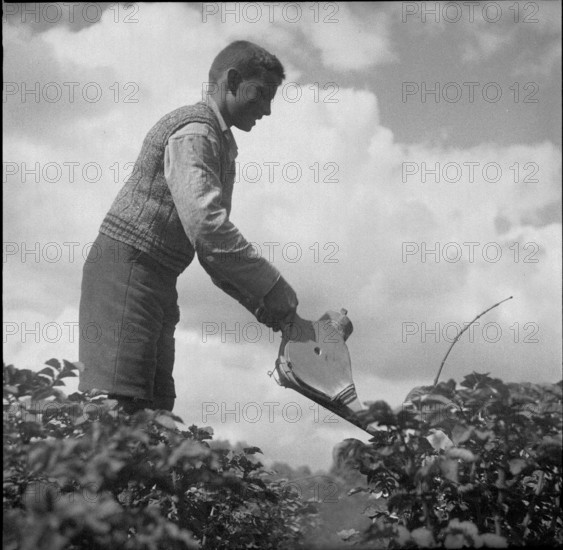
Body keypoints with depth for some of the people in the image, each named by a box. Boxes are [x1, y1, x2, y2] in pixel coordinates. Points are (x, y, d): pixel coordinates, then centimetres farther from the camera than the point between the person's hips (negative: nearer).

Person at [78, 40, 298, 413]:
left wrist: (259, 301, 10)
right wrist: (274, 290, -20)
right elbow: (205, 224, -26)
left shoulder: (220, 142, 21)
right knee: (116, 403, -18)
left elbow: (213, 242, 22)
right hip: (127, 265, -10)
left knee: (155, 408, 4)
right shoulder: (194, 131, -11)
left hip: (157, 280, 10)